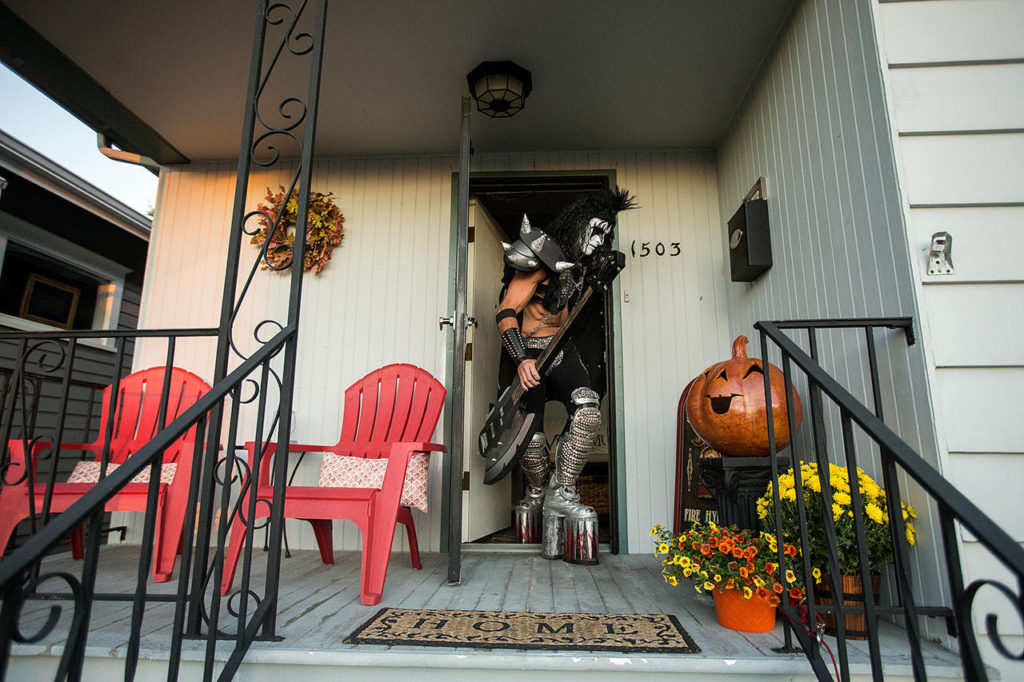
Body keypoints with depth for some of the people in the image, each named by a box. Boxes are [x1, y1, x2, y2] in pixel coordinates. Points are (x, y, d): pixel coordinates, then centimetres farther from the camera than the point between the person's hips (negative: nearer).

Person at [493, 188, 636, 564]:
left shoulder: (576, 261, 12)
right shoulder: (539, 260, -14)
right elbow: (505, 312, -21)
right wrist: (521, 358, -32)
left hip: (560, 348, 6)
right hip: (528, 352, -6)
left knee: (588, 409, -21)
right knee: (531, 435, -5)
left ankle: (562, 493, -12)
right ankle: (538, 496, 25)